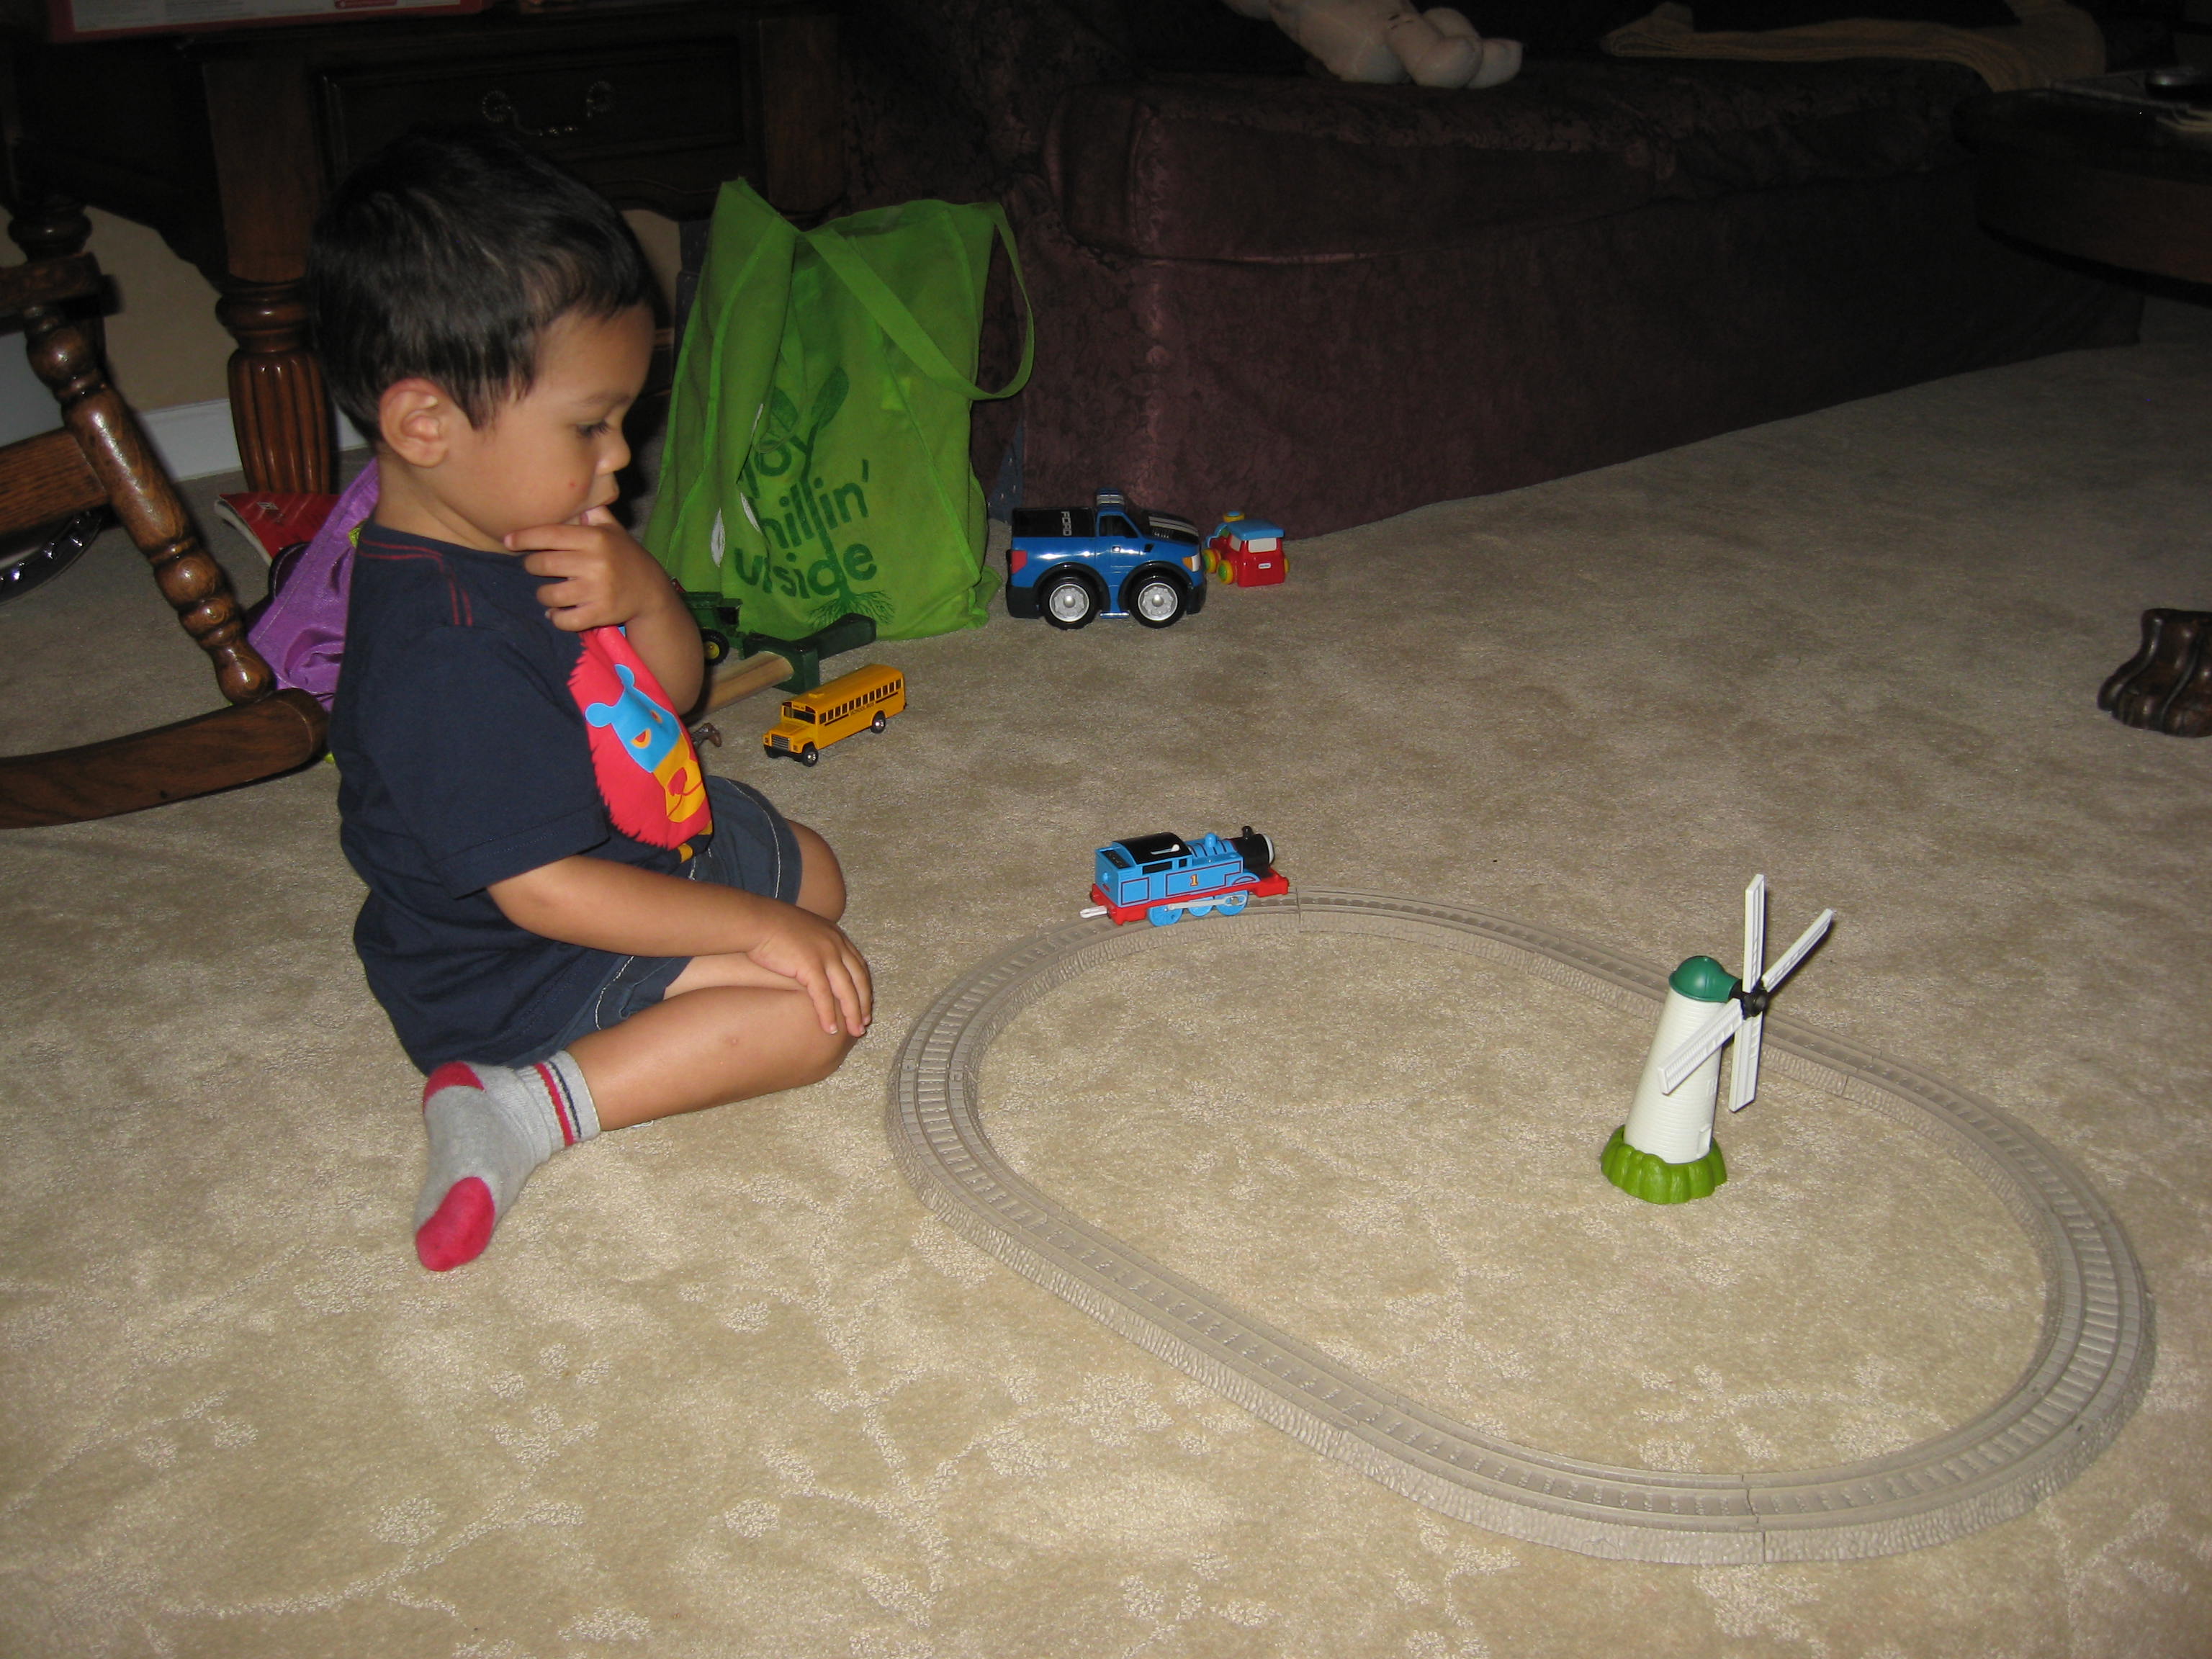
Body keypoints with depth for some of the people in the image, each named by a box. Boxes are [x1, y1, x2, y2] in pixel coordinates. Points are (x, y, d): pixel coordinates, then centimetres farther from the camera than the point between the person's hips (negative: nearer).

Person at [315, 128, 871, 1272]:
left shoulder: (523, 535, -4)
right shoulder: (449, 657, -34)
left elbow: (674, 694, 4)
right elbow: (545, 891, -31)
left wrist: (643, 596, -19)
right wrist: (752, 924, -23)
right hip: (505, 969, -10)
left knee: (813, 873, 23)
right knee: (810, 1005, -19)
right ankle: (524, 1107, -16)